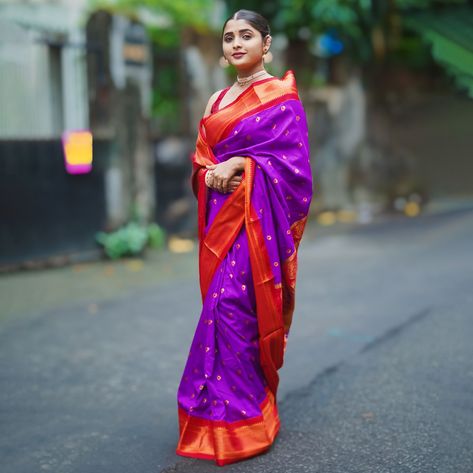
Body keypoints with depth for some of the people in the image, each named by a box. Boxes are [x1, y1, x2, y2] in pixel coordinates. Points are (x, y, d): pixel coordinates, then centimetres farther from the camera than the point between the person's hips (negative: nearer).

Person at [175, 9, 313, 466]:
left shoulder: (282, 97, -2)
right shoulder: (217, 100, 17)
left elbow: (294, 161, -9)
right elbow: (200, 158, 14)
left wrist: (240, 164, -17)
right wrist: (211, 175, -8)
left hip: (257, 217, -6)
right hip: (220, 215, 7)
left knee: (232, 306, -12)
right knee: (225, 306, 6)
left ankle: (232, 415, -2)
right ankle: (242, 407, 18)